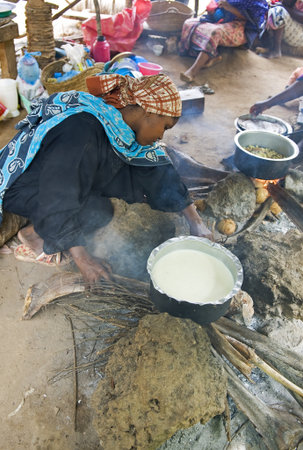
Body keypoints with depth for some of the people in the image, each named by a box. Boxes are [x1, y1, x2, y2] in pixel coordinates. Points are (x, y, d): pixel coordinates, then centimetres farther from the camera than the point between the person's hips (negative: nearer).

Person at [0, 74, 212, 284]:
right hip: (21, 186, -8)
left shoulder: (122, 123, -8)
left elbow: (157, 171, -4)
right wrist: (82, 259, -28)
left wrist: (195, 221, -7)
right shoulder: (83, 130, -34)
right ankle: (34, 234, -5)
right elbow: (59, 200, -33)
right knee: (99, 211, -30)